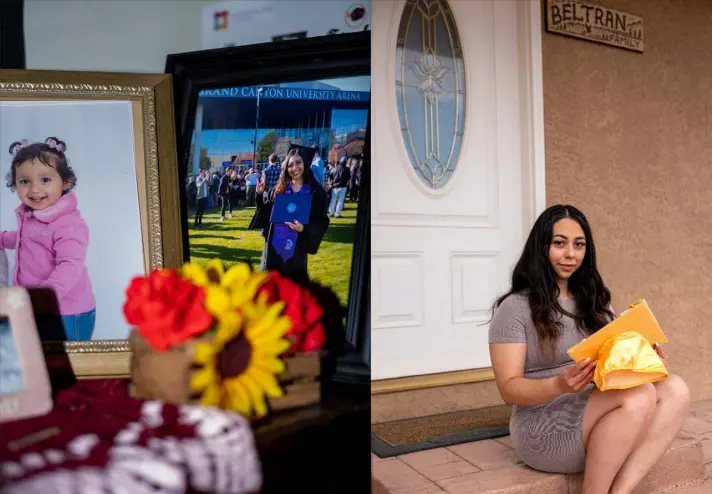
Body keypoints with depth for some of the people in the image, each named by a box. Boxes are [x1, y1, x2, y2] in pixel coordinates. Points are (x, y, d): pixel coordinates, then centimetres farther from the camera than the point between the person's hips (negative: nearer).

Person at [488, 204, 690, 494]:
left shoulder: (595, 302, 14)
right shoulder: (515, 308, -8)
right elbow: (509, 389, -12)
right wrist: (559, 385, -30)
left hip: (599, 420, 7)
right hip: (545, 429, -7)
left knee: (675, 390, -17)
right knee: (640, 396, -28)